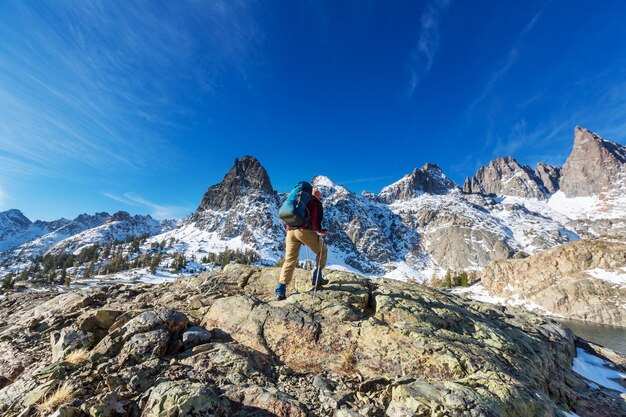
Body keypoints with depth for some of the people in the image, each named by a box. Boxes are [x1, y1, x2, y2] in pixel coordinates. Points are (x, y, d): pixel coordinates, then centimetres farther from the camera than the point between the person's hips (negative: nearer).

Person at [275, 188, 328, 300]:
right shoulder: (316, 203, 13)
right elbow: (316, 220, -8)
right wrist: (321, 231, -3)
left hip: (290, 230, 6)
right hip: (305, 230, -5)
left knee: (290, 260, 8)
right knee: (322, 251, 17)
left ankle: (281, 290, 2)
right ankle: (316, 278, 15)